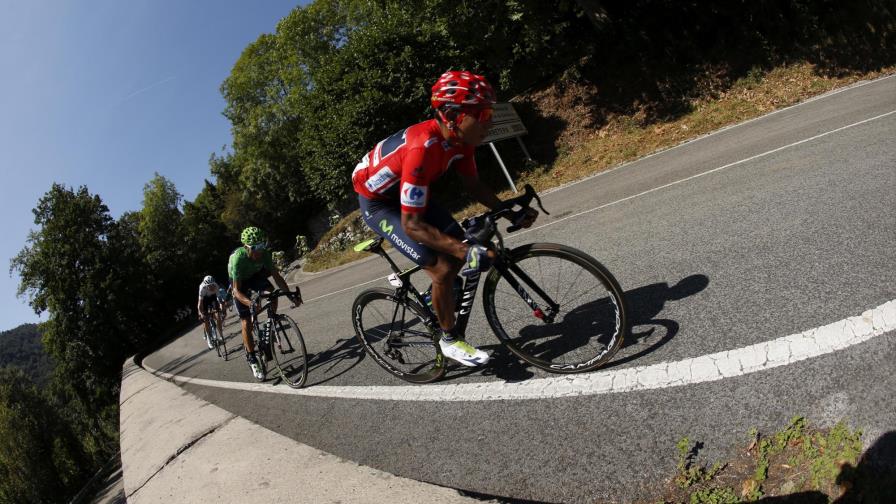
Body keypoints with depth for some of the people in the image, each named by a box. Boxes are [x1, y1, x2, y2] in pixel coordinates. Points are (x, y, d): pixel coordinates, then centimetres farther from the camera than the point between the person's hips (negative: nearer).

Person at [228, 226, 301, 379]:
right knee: (246, 322, -9)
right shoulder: (238, 258, -39)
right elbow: (237, 290, -39)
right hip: (239, 282, -4)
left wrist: (290, 294, -39)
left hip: (255, 276, 4)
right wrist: (249, 303, -57)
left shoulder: (264, 254, -28)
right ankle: (252, 360, 2)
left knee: (272, 291, -27)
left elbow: (276, 276, -26)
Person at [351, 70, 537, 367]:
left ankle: (440, 309, 26)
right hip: (377, 203, -8)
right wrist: (464, 251, -42)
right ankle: (450, 341, 7)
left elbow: (472, 184, 2)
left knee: (460, 248, 2)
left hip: (406, 192, 8)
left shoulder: (459, 137, -13)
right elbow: (411, 224, -36)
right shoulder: (423, 148, -38)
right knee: (443, 269, -17)